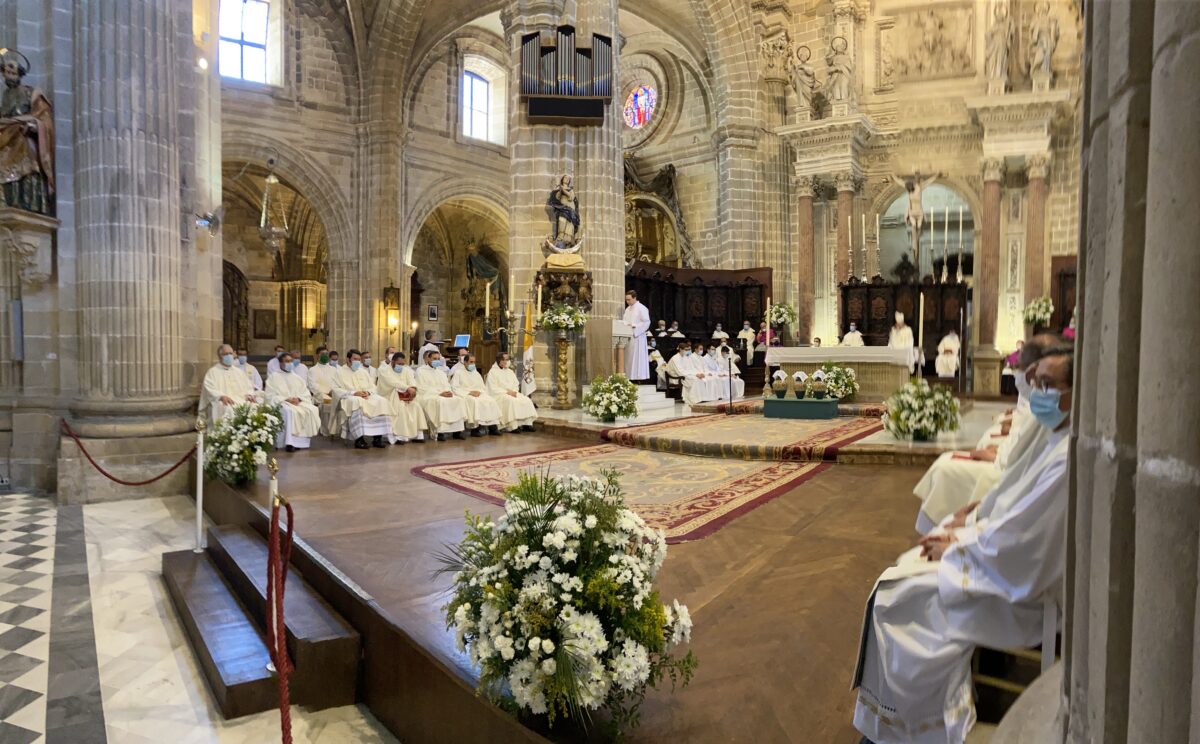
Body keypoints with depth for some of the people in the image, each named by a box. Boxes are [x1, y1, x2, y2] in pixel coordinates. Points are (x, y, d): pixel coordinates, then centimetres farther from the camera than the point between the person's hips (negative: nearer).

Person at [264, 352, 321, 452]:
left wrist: (298, 398, -9)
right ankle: (290, 442, -41)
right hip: (281, 403, -4)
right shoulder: (273, 377, 10)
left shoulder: (297, 378, 23)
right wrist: (286, 399, -16)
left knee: (312, 410, -28)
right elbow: (270, 396, -2)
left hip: (299, 402, 4)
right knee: (290, 411, -39)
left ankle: (302, 441, -27)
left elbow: (307, 394, 13)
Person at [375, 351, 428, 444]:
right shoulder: (384, 370, -4)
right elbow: (394, 383, -22)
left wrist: (413, 389, -30)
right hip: (389, 397, -5)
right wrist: (408, 388, -35)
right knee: (400, 407, -32)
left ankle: (417, 434, -19)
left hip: (405, 397, 5)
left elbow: (412, 381, -6)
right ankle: (398, 436, -32)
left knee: (416, 407, -20)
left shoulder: (406, 370, 13)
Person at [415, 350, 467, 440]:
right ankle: (440, 432, -33)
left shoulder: (441, 372, 23)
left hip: (444, 395, 6)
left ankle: (457, 430, -23)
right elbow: (422, 389, -10)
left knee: (458, 400, -20)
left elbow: (447, 386, 16)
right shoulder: (421, 371, 2)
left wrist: (449, 392, -9)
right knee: (440, 401, -37)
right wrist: (439, 393, -18)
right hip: (427, 396, -6)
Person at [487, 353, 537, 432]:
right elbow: (493, 389, -11)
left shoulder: (510, 372, 19)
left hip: (512, 393, 7)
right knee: (512, 401, -35)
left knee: (527, 400, -16)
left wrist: (514, 391, -4)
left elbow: (516, 385, 19)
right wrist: (507, 392, -18)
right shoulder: (493, 372, -2)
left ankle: (527, 423, -18)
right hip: (499, 395, -7)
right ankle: (513, 426, -36)